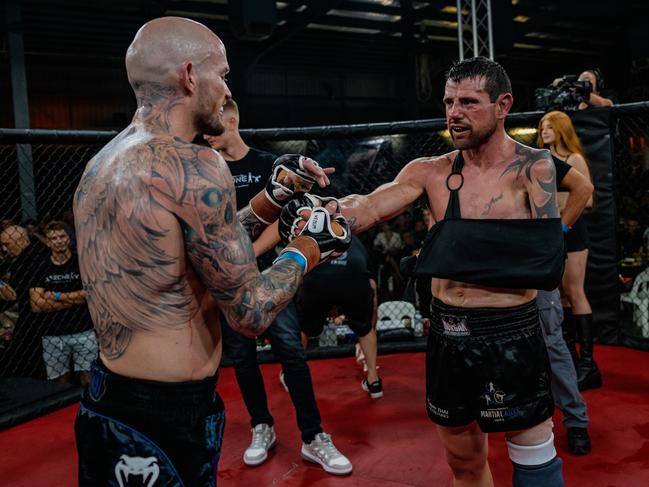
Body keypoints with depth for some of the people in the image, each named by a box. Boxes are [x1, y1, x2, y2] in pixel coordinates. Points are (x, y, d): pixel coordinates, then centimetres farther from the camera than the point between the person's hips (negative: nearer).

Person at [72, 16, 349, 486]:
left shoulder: (102, 164, 7)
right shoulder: (193, 165, -21)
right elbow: (250, 313, -18)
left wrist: (276, 196, 10)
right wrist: (310, 245, -3)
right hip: (165, 418, -9)